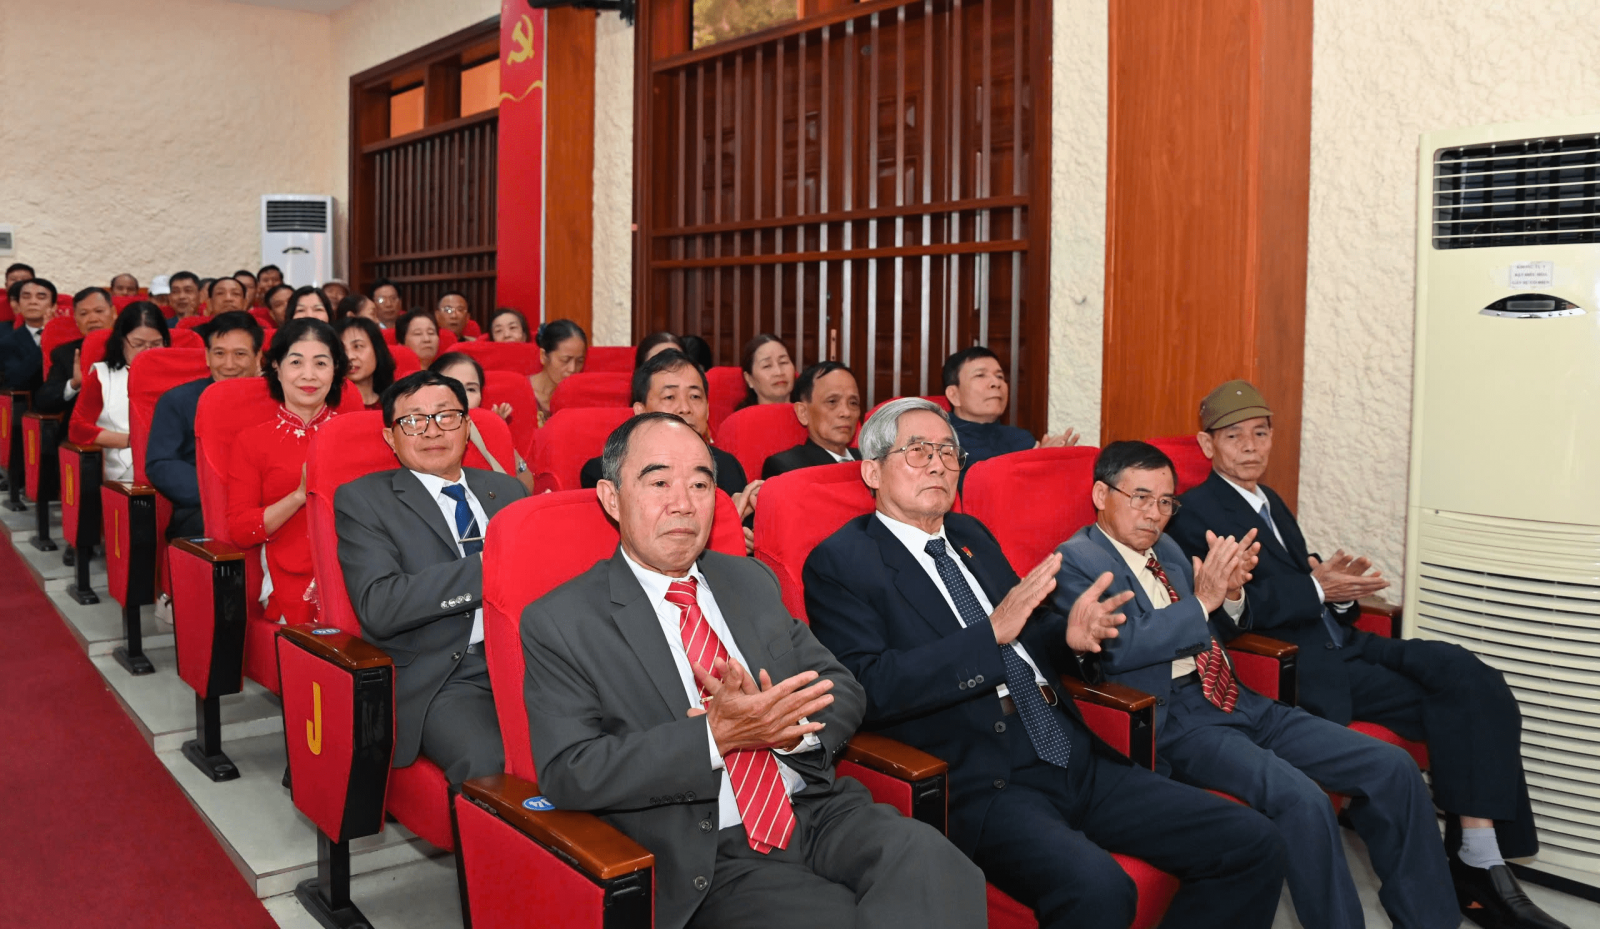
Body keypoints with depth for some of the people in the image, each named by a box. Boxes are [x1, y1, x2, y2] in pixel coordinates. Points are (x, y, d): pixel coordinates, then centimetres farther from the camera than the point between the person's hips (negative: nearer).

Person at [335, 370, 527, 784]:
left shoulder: (507, 490, 21)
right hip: (440, 676, -4)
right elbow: (379, 608, -8)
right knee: (487, 765, -33)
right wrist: (487, 566, -13)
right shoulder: (363, 499, 7)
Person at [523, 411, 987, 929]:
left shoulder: (753, 581, 17)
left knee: (937, 869, -26)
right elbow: (566, 773, -9)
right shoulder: (559, 623, 1)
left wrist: (790, 724, -10)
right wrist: (715, 737, -19)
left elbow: (842, 690, 14)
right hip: (710, 855, -4)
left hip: (818, 809, 4)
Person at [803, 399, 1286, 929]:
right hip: (980, 782, -7)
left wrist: (1069, 635, 1)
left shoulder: (971, 535, 19)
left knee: (1253, 845, -4)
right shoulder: (841, 562, -3)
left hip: (1075, 761, 7)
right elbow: (870, 688, -15)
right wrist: (991, 634, -21)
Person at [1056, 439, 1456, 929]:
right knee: (1302, 801, -30)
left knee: (1392, 767, -1)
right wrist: (1202, 601, -18)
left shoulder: (1165, 547, 18)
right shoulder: (1076, 560, -5)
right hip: (1174, 720, -8)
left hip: (1238, 703, 8)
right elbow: (1117, 645, -20)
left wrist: (1230, 591, 2)